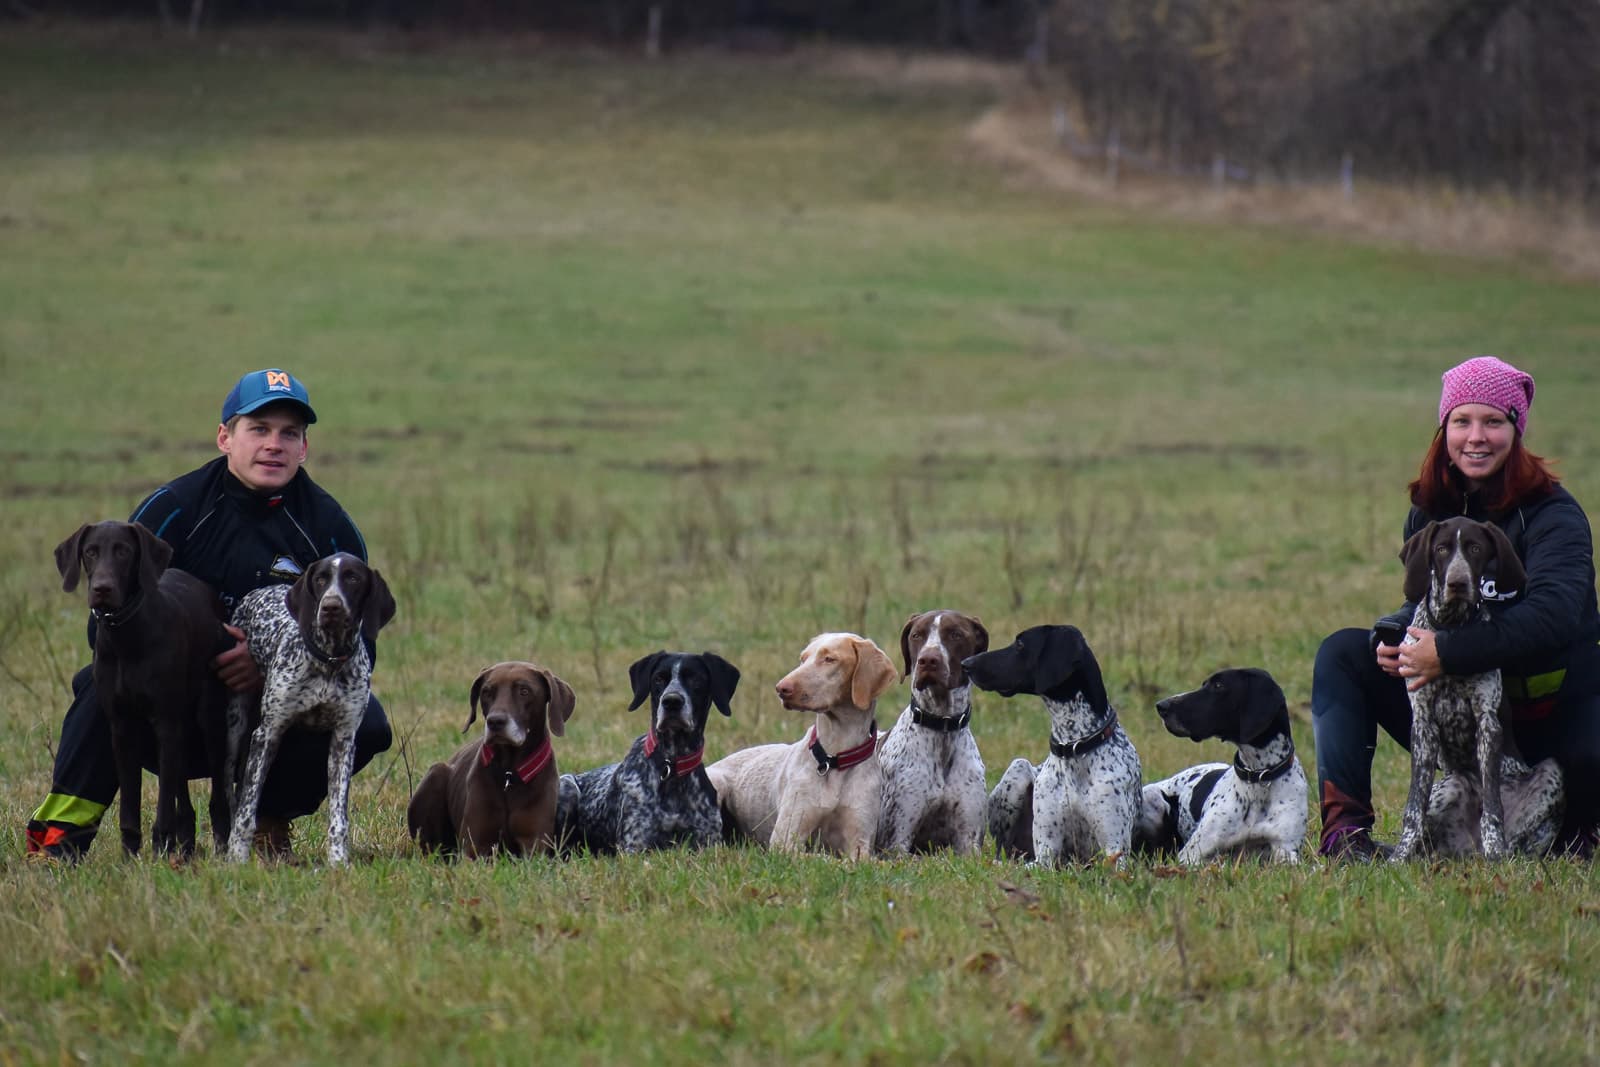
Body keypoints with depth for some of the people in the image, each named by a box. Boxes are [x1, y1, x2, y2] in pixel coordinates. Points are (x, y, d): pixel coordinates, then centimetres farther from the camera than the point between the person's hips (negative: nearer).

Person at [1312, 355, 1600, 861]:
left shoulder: (1554, 514, -15)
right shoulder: (1430, 510, 3)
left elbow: (1552, 616, -31)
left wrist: (1448, 652, -35)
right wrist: (1395, 638, -17)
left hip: (1549, 711, -5)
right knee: (1343, 652, -11)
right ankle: (1344, 825, -18)